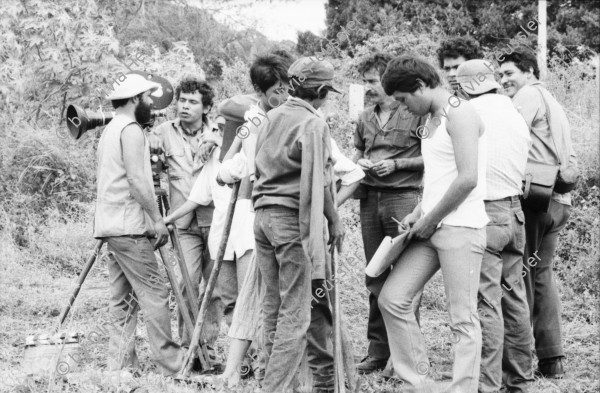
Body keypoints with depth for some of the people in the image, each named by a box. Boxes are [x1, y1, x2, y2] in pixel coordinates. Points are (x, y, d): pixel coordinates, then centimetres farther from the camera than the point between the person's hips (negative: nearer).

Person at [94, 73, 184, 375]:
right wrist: (157, 220, -14)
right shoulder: (131, 129, -10)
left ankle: (120, 363, 7)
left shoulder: (110, 130, 20)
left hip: (110, 226, 10)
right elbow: (137, 179, -18)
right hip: (129, 227, -10)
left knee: (123, 298, 9)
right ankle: (171, 364, -9)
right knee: (153, 294, -9)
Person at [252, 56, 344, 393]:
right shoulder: (314, 125, -10)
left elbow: (261, 168, 14)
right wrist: (335, 220, -2)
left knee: (274, 304, 14)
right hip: (294, 218, -8)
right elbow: (318, 181, -11)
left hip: (263, 216, 8)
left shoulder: (272, 118, 12)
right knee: (296, 312, -5)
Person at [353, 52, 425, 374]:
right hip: (370, 199, 6)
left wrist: (396, 164, -12)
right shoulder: (365, 119, 14)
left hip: (403, 196, -6)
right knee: (375, 275, 9)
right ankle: (377, 349, 15)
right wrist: (359, 163, 5)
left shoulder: (415, 114, -5)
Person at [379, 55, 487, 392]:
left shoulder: (459, 113, -12)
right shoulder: (435, 118, 17)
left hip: (461, 227, -10)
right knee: (392, 298, 4)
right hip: (432, 227, 10)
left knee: (463, 320, -5)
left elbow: (467, 178, -20)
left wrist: (431, 219, -12)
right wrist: (419, 212, 11)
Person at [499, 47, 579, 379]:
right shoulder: (553, 102, 26)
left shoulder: (528, 96, -4)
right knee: (541, 272, 14)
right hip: (559, 201, 9)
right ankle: (552, 358, 13)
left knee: (520, 274, -5)